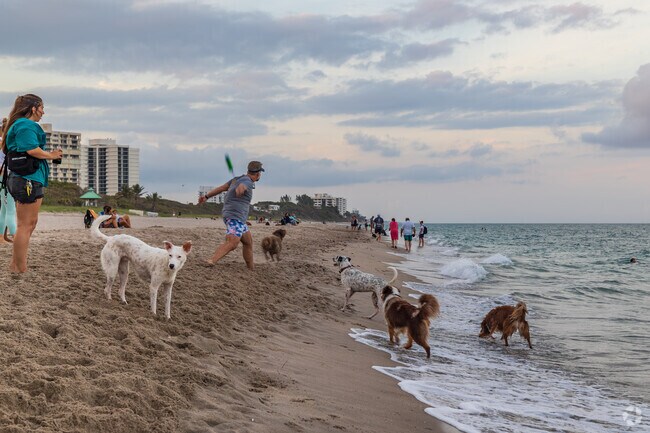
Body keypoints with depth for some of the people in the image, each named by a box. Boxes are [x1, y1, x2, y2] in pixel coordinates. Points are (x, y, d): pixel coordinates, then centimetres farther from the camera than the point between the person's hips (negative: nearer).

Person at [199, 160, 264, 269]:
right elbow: (241, 186, -33)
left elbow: (221, 188, 16)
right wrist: (240, 190, -52)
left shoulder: (238, 179, 17)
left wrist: (207, 196, 18)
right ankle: (211, 261, -45)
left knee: (248, 242, 19)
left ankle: (250, 269, 25)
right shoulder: (248, 182, -9)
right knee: (232, 243, -27)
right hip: (235, 216, -11)